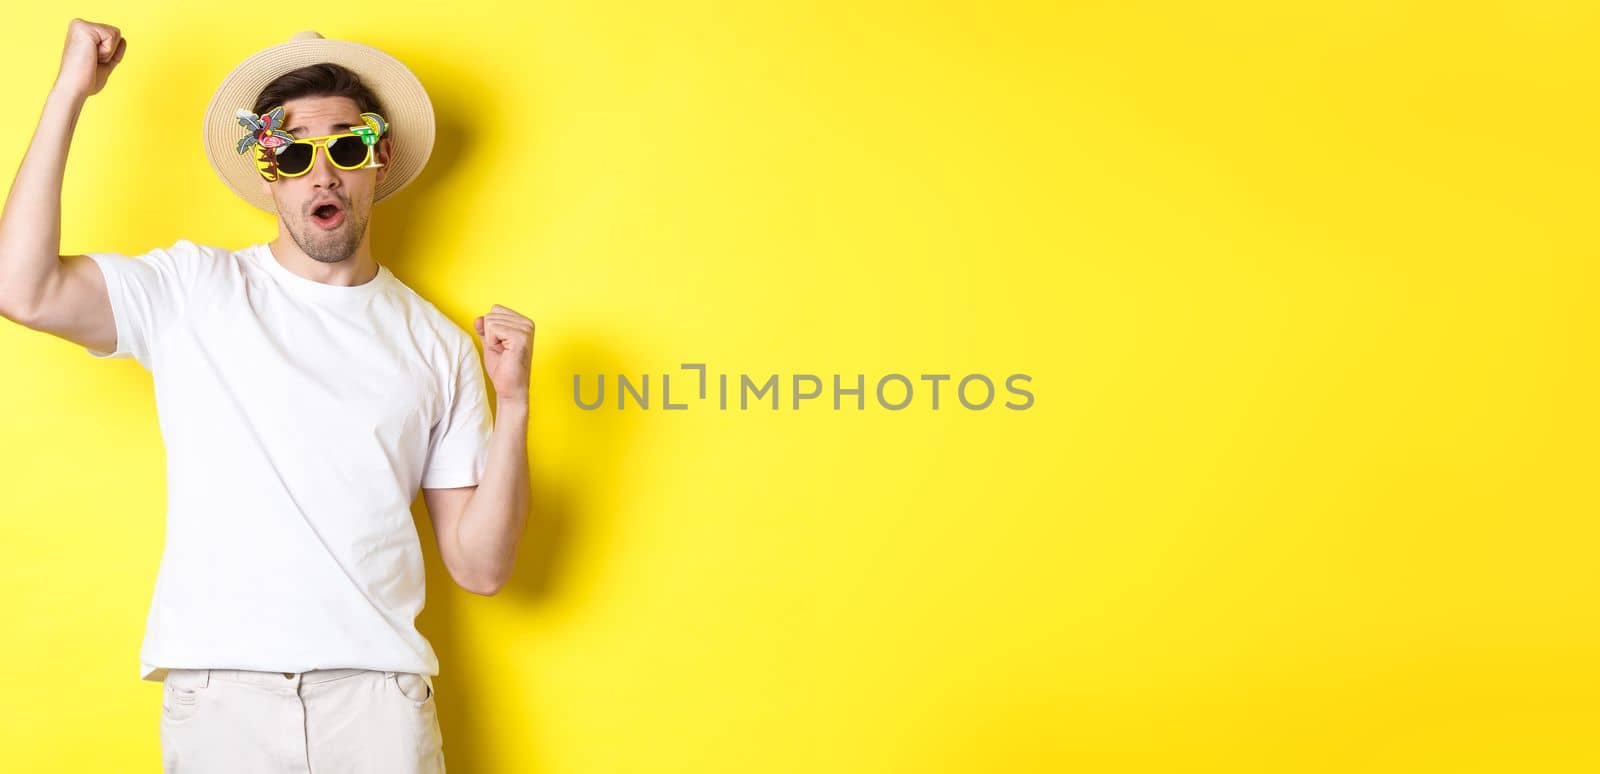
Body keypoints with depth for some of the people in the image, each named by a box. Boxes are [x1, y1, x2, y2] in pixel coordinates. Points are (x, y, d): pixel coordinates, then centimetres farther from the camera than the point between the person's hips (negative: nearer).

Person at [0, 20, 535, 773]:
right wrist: (71, 91, -7)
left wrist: (513, 403, -5)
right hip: (221, 686, -1)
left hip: (378, 691, 1)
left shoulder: (439, 346, 10)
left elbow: (479, 567, 7)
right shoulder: (194, 292, 7)